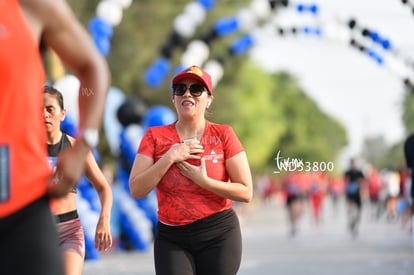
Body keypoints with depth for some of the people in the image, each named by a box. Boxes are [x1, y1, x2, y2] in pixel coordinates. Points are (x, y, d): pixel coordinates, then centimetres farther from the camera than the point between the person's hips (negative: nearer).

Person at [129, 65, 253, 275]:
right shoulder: (155, 136, 1)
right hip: (171, 238, 1)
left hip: (219, 235, 0)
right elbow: (136, 190, -8)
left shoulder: (223, 135, -3)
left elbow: (246, 192, -6)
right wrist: (169, 157, -15)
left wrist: (203, 180, -16)